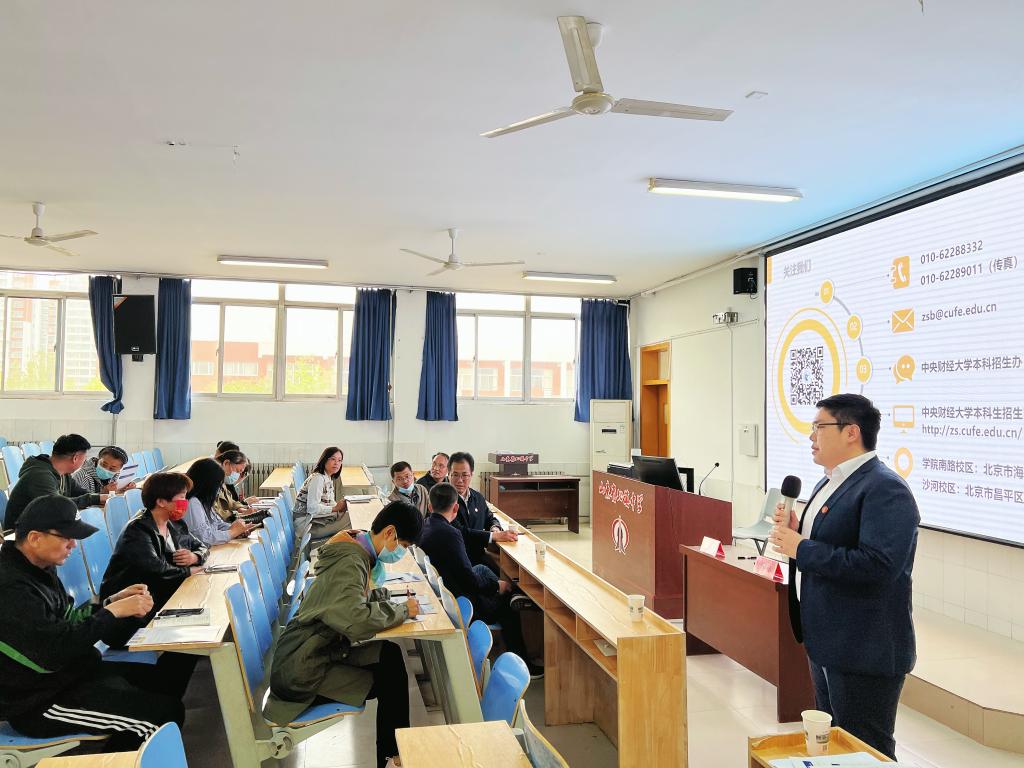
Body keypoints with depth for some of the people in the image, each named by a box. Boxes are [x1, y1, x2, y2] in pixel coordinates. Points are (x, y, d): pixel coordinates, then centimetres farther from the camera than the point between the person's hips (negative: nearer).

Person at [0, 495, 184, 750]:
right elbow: (56, 651, -31)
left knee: (162, 678, 15)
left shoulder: (40, 568, 5)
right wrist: (113, 612, -22)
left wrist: (113, 601, -3)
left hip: (69, 672, 10)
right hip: (41, 701, -10)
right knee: (167, 712, -16)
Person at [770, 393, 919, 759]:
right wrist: (795, 531, 0)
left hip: (864, 653, -10)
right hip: (826, 644, 10)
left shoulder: (885, 489, -19)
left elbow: (877, 565, -30)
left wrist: (801, 548, -23)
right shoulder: (829, 482, 11)